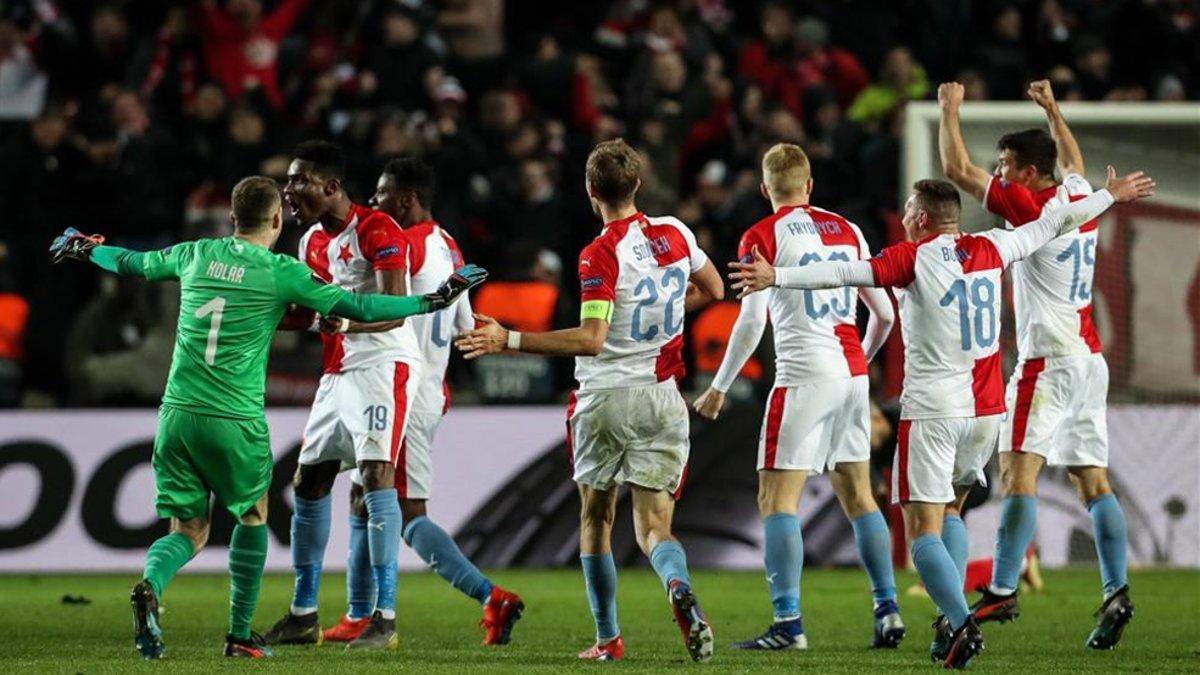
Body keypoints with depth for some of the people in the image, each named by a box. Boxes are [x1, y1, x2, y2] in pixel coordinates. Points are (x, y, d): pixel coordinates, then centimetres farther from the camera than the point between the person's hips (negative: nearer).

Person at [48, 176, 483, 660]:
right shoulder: (281, 273, -5)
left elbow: (130, 263, 24)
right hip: (236, 421, -3)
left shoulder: (196, 255, 7)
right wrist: (431, 301, 3)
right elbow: (359, 309, -6)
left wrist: (86, 250, 45)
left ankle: (149, 585, -22)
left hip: (178, 415, 3)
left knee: (189, 532, 10)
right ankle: (239, 635, 22)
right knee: (252, 516, 21)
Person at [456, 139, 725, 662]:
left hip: (604, 398, -4)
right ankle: (679, 587, -30)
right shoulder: (674, 233, 3)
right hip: (662, 401, 4)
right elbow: (713, 289, 19)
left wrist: (508, 340, -24)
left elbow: (591, 339, -22)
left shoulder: (600, 255, -14)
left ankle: (608, 639, 15)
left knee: (596, 517, 15)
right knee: (653, 525, 3)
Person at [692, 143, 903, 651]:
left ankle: (788, 623, -13)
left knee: (777, 498, -4)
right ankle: (888, 611, 13)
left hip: (804, 375, -6)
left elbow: (751, 322, -9)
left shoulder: (762, 237, -3)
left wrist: (720, 387, 0)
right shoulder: (847, 231, 12)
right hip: (852, 373, 6)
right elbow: (884, 313, 15)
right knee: (857, 495, 15)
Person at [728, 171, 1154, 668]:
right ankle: (953, 620, 12)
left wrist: (777, 277, -25)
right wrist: (1111, 196, 35)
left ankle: (962, 623, -24)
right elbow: (1055, 223, 21)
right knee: (949, 511, 23)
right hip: (986, 410, 6)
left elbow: (844, 273, -20)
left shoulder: (914, 258, -7)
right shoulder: (989, 250, 8)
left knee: (923, 530, -6)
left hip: (932, 412, -6)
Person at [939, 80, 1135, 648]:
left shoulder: (1029, 208, -11)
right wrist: (1051, 109, 46)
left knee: (1018, 472, -14)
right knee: (1092, 480, 7)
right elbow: (1072, 159, 35)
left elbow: (957, 169, -8)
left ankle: (1002, 591, -23)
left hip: (1049, 361, -8)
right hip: (1091, 359, 8)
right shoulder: (1079, 196, 10)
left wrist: (949, 111, 5)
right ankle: (1116, 592, 1)